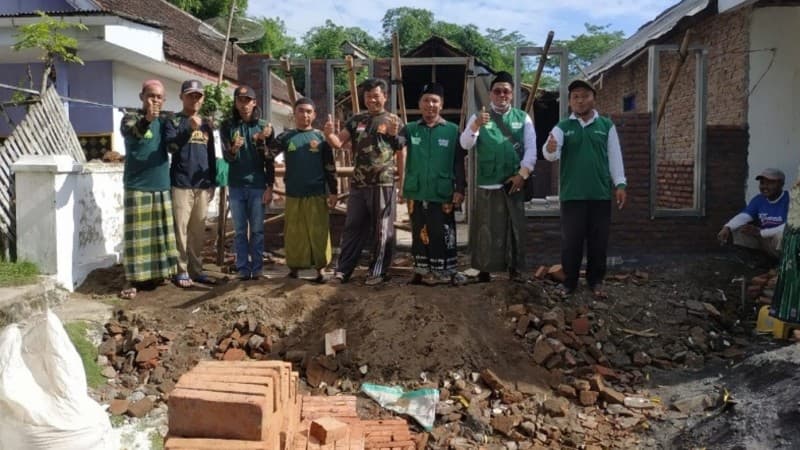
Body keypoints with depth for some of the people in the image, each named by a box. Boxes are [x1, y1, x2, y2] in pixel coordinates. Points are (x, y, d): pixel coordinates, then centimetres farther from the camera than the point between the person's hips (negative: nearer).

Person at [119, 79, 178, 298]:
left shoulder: (165, 120, 12)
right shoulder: (131, 117, -4)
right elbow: (130, 132, -26)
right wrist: (147, 119, -46)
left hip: (162, 186, 5)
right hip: (137, 186, -5)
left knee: (160, 233, 10)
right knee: (138, 234, -5)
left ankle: (156, 274, 21)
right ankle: (135, 279, -1)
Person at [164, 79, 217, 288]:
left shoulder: (206, 124, 16)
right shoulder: (174, 121, 2)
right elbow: (170, 146, -15)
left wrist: (212, 182, 14)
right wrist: (189, 129, -27)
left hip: (203, 185, 5)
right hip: (181, 184, -4)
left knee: (198, 231, 7)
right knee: (181, 229, -5)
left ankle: (196, 269, 14)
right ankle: (182, 271, 1)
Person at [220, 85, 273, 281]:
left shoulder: (264, 126, 3)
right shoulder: (227, 126, 3)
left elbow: (270, 160, 4)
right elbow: (226, 157, -5)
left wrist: (269, 186, -2)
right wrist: (233, 150, -27)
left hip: (257, 185, 0)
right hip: (236, 186, 0)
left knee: (257, 230, 4)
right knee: (240, 230, 4)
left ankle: (257, 268, 10)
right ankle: (243, 269, 10)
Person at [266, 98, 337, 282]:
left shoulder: (320, 137, 4)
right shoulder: (286, 137, 6)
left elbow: (330, 168, 4)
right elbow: (268, 157, 8)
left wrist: (333, 191, 0)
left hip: (317, 195, -1)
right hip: (293, 195, 1)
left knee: (318, 232, -1)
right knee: (294, 234, 6)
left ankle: (319, 269, 7)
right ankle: (294, 266, 17)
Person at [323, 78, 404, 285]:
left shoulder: (393, 121, 2)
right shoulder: (356, 120, 11)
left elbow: (402, 153, 5)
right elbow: (338, 142, 5)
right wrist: (329, 133, -12)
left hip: (383, 185, -3)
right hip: (358, 184, 4)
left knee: (381, 230, 4)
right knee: (352, 228, 8)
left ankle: (378, 271, 12)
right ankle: (343, 269, 14)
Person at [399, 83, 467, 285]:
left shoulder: (452, 130, 1)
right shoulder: (410, 129, 5)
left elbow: (459, 162, 2)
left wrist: (460, 189, -2)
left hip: (442, 193, -2)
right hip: (416, 193, 2)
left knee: (443, 234, 2)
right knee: (420, 234, 10)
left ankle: (447, 271, 13)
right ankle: (422, 271, 20)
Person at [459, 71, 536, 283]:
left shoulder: (522, 118, 9)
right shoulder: (479, 117, 6)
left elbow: (531, 149, 3)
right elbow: (465, 144, -8)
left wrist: (522, 174, -9)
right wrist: (475, 126, -27)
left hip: (514, 181, 1)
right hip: (487, 182, -1)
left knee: (516, 226, 6)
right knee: (487, 228, 3)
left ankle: (516, 269, 13)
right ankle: (485, 269, 10)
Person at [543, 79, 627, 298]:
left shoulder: (606, 125, 6)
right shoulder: (562, 127, 3)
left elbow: (615, 156, 7)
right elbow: (551, 154, -12)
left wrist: (620, 184, 1)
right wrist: (550, 149, -36)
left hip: (600, 194, 1)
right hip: (572, 194, -1)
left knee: (598, 241, 8)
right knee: (571, 241, 4)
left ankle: (595, 280, 21)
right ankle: (569, 281, 16)